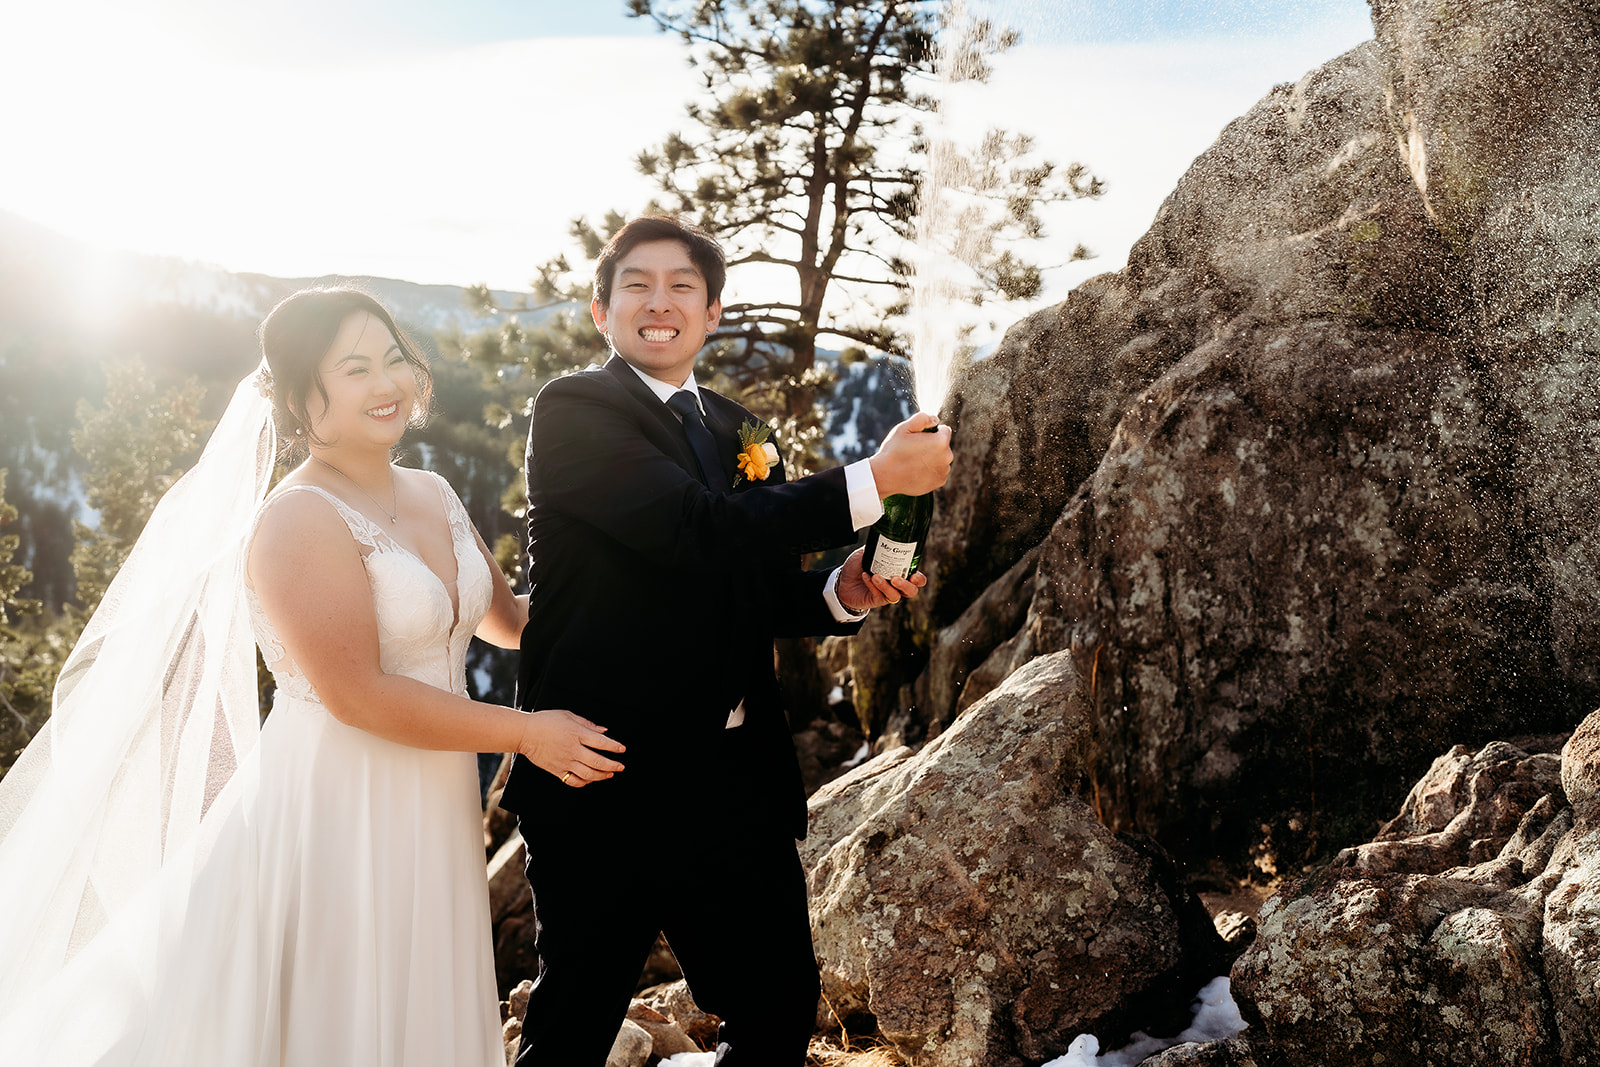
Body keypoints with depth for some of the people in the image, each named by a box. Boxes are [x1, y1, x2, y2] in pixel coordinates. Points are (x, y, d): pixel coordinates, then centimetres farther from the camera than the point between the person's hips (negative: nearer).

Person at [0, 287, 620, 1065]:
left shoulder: (433, 496, 7)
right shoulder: (300, 519, -17)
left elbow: (503, 614, 19)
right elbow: (357, 694, -22)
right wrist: (524, 732, -17)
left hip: (430, 815, 7)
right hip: (336, 813, -7)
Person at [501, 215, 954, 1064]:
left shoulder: (738, 431, 13)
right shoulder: (572, 410, -8)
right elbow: (695, 527, -23)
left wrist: (842, 594, -3)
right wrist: (875, 481, -21)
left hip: (737, 779, 6)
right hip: (605, 788, -6)